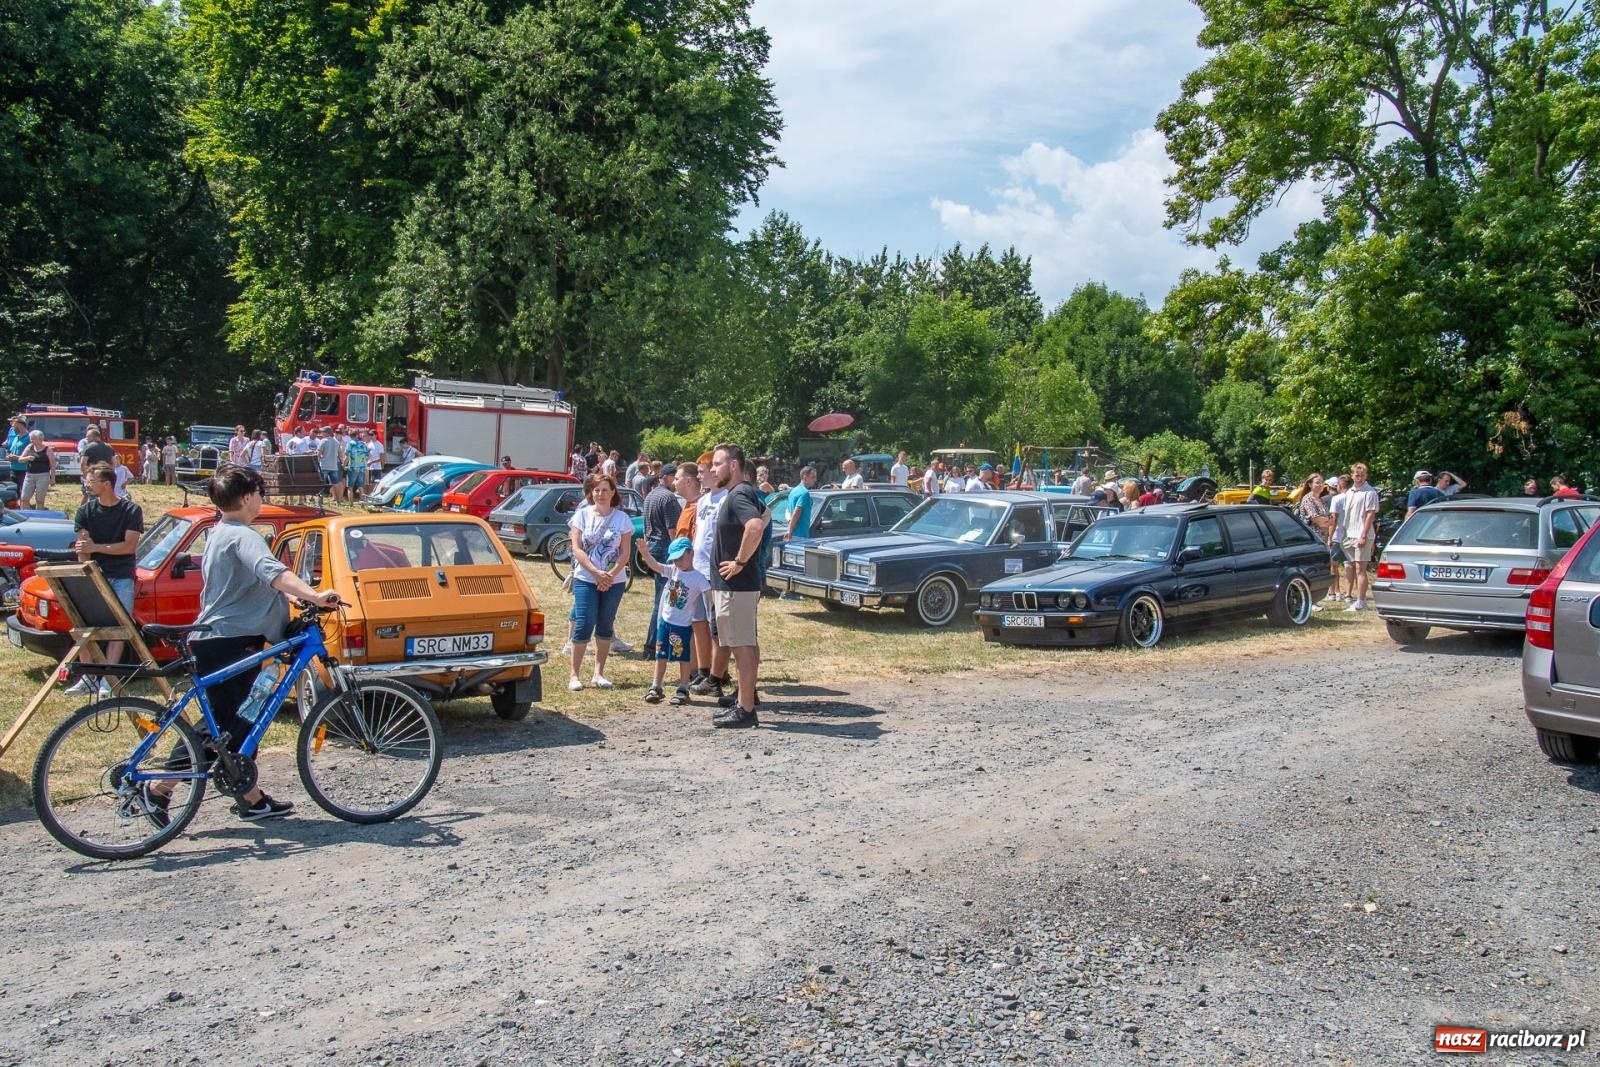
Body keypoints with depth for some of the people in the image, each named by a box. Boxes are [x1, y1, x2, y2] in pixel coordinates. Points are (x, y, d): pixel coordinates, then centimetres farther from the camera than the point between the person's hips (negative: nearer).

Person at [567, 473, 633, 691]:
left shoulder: (622, 518, 3)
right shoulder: (582, 515, 0)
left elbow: (625, 553, 0)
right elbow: (576, 549, -5)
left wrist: (610, 575, -14)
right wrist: (597, 573, -15)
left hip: (614, 581, 2)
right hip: (585, 579, -1)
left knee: (605, 626, 6)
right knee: (583, 625, -8)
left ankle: (598, 673, 14)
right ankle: (574, 674, -1)